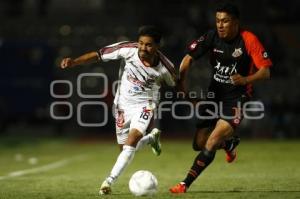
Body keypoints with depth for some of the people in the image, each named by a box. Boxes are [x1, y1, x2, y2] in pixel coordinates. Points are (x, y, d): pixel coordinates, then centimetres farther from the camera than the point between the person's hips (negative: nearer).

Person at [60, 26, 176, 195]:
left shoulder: (164, 67, -21)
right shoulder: (128, 50, -21)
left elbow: (176, 85, 1)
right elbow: (99, 55, -14)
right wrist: (73, 62, -24)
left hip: (145, 105, -3)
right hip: (123, 103, 3)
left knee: (131, 141, -25)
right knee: (126, 148, 13)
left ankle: (110, 181, -21)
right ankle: (152, 138, 44)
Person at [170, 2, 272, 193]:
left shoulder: (249, 40, -16)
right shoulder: (212, 36, -6)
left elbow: (266, 72, -15)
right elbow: (189, 57, 0)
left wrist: (246, 80, -34)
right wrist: (181, 79, -17)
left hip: (236, 99, -5)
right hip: (214, 94, 5)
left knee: (211, 143, -19)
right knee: (199, 143, 4)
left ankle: (185, 184, -16)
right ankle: (230, 143, 37)